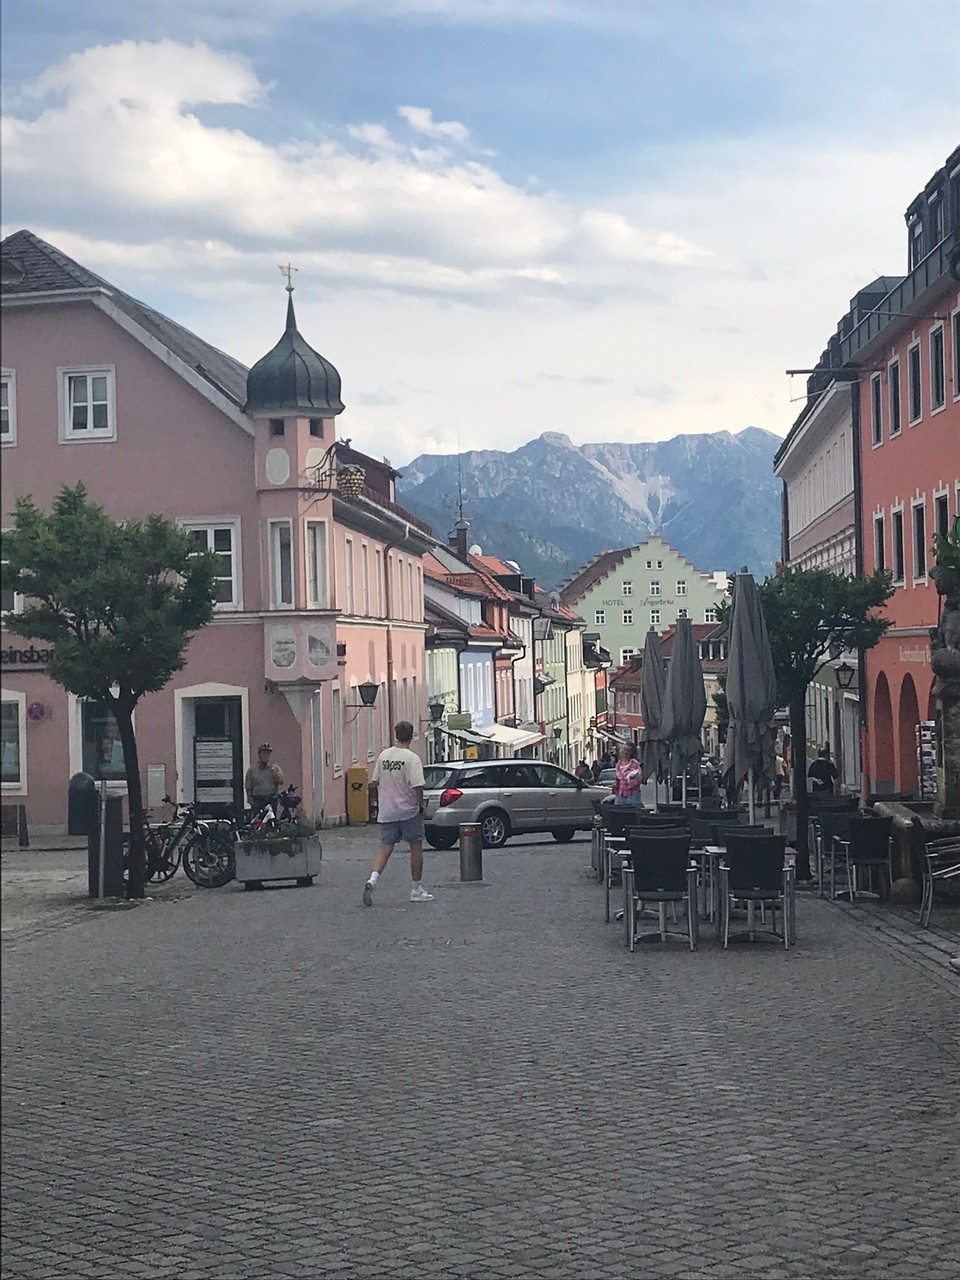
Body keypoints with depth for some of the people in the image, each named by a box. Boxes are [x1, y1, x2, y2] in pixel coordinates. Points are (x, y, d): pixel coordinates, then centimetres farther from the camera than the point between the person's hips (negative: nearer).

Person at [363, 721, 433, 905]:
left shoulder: (383, 756, 4)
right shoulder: (412, 758, -13)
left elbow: (373, 783, 8)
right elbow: (417, 787, -19)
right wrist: (421, 804, -4)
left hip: (386, 812, 4)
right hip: (408, 811, -4)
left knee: (385, 847, 6)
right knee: (416, 847, 9)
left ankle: (373, 879, -18)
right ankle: (416, 889, 15)